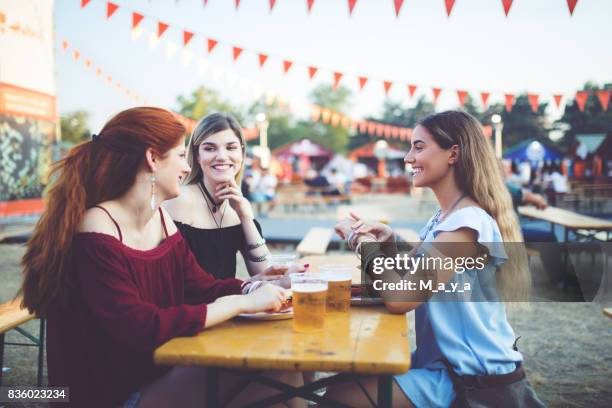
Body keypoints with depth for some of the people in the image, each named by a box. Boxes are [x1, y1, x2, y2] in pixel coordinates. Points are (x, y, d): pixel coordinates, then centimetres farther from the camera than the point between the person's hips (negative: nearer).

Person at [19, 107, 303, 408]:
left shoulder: (160, 218, 3)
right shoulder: (95, 236, -23)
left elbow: (200, 288, 6)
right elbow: (141, 328, -29)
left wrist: (264, 286, -10)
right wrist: (240, 303, -26)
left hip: (161, 372, 8)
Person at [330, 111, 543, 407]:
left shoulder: (467, 222, -22)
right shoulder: (442, 218, 7)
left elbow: (400, 299, -25)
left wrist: (365, 243, -12)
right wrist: (389, 243, -4)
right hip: (445, 363, 8)